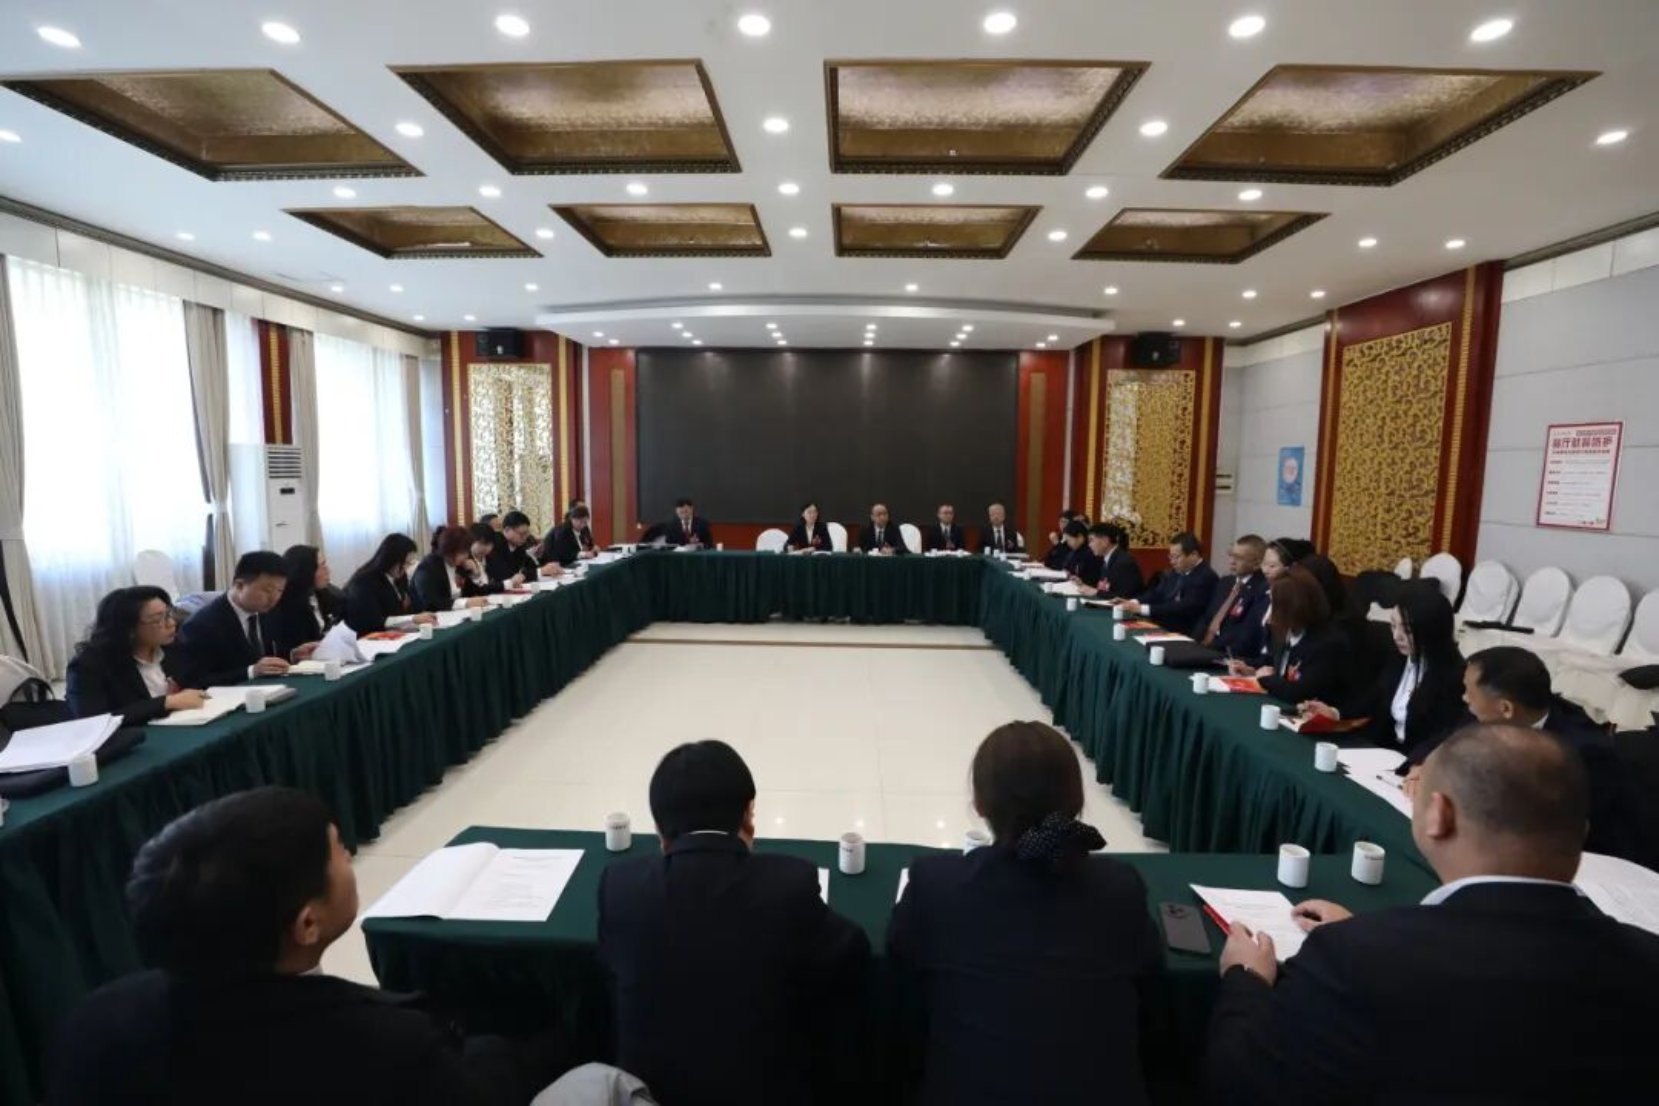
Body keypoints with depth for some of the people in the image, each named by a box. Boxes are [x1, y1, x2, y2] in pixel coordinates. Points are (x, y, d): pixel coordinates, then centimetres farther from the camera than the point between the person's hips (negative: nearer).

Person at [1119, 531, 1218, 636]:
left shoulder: (1206, 577, -14)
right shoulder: (1175, 571, 11)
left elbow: (1183, 609, -24)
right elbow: (1156, 595, 12)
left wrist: (1143, 609, -27)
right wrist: (1134, 603, -9)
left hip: (1185, 635, -8)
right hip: (1161, 627, 8)